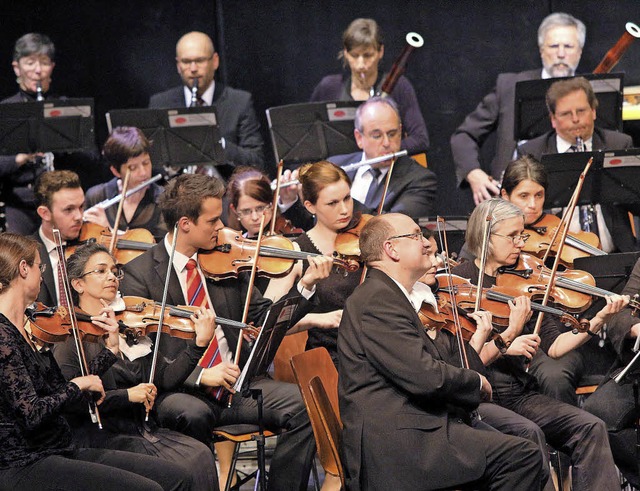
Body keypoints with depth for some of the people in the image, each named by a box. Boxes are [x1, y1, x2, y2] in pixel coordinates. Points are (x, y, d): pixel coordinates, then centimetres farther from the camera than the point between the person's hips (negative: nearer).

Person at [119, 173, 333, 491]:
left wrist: (305, 285, -3)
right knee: (193, 414, -38)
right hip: (180, 391, -4)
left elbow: (263, 318, 12)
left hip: (236, 381, 5)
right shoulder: (140, 274, -4)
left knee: (301, 404, -19)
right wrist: (200, 375, -23)